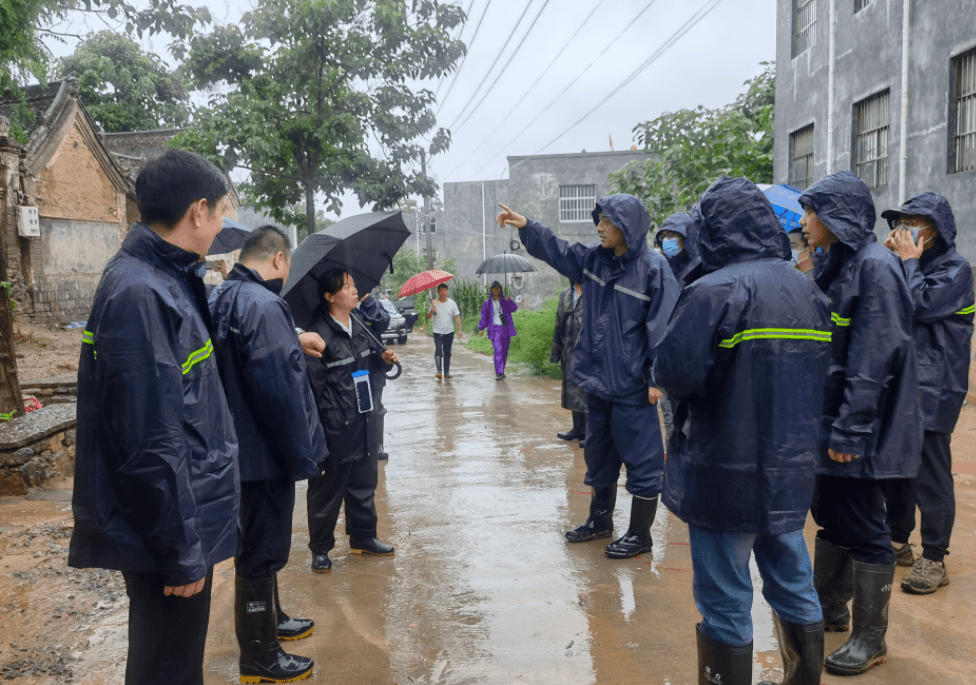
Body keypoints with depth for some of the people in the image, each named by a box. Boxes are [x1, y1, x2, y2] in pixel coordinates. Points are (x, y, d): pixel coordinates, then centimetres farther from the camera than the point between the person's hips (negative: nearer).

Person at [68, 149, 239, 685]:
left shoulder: (169, 279, 9)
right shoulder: (138, 294, -23)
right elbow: (152, 442, -25)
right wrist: (183, 550, -20)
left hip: (188, 515, 9)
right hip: (168, 533, -9)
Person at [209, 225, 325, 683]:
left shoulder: (221, 298, 8)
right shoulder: (264, 306, -23)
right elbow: (281, 389, -25)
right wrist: (304, 456, -17)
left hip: (237, 447, 10)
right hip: (265, 455, -10)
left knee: (259, 542, 24)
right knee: (261, 552, 4)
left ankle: (270, 620, 43)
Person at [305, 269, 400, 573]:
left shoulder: (358, 325, 8)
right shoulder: (319, 334, -16)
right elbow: (313, 384, -17)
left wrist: (383, 357, 2)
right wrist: (317, 429, -18)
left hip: (362, 420, 8)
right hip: (334, 428, -8)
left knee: (364, 481, 18)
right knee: (327, 490, 6)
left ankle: (363, 536, 35)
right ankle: (320, 548, 21)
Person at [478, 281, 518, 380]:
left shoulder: (505, 300, 10)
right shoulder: (488, 303, 9)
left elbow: (514, 308, -7)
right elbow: (484, 316, 14)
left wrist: (508, 300, -24)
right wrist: (481, 328, 9)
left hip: (506, 329, 3)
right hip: (495, 329, -3)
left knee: (504, 351, 8)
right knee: (498, 350, -17)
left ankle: (501, 372, 22)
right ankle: (498, 373, -20)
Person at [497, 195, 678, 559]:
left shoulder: (653, 267, -13)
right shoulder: (593, 259, 6)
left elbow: (663, 325, -15)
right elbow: (556, 250, 19)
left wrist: (657, 377, -16)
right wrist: (526, 226, 9)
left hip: (632, 386, -7)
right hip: (597, 379, 8)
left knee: (641, 457, 3)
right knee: (598, 453, 20)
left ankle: (640, 534, 17)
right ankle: (600, 519, 37)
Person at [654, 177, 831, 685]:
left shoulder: (717, 290, -17)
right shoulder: (807, 290, 7)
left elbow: (674, 372, -24)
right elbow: (817, 373, 11)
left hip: (727, 475, -7)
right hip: (791, 469, 7)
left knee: (725, 602, 7)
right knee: (793, 587, 21)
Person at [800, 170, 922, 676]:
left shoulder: (874, 266, -16)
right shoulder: (837, 265, 12)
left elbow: (874, 357, -22)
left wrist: (850, 428, -23)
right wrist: (827, 421, 15)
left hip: (860, 429, -9)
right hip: (829, 417, 9)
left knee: (863, 528, 2)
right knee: (830, 515, 18)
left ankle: (870, 637, 17)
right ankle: (830, 609, 35)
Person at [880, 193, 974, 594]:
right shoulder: (905, 265, 12)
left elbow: (921, 305, -22)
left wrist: (908, 261, -11)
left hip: (932, 388, -7)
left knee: (930, 474, -1)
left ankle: (934, 559, 10)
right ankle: (898, 541, 30)